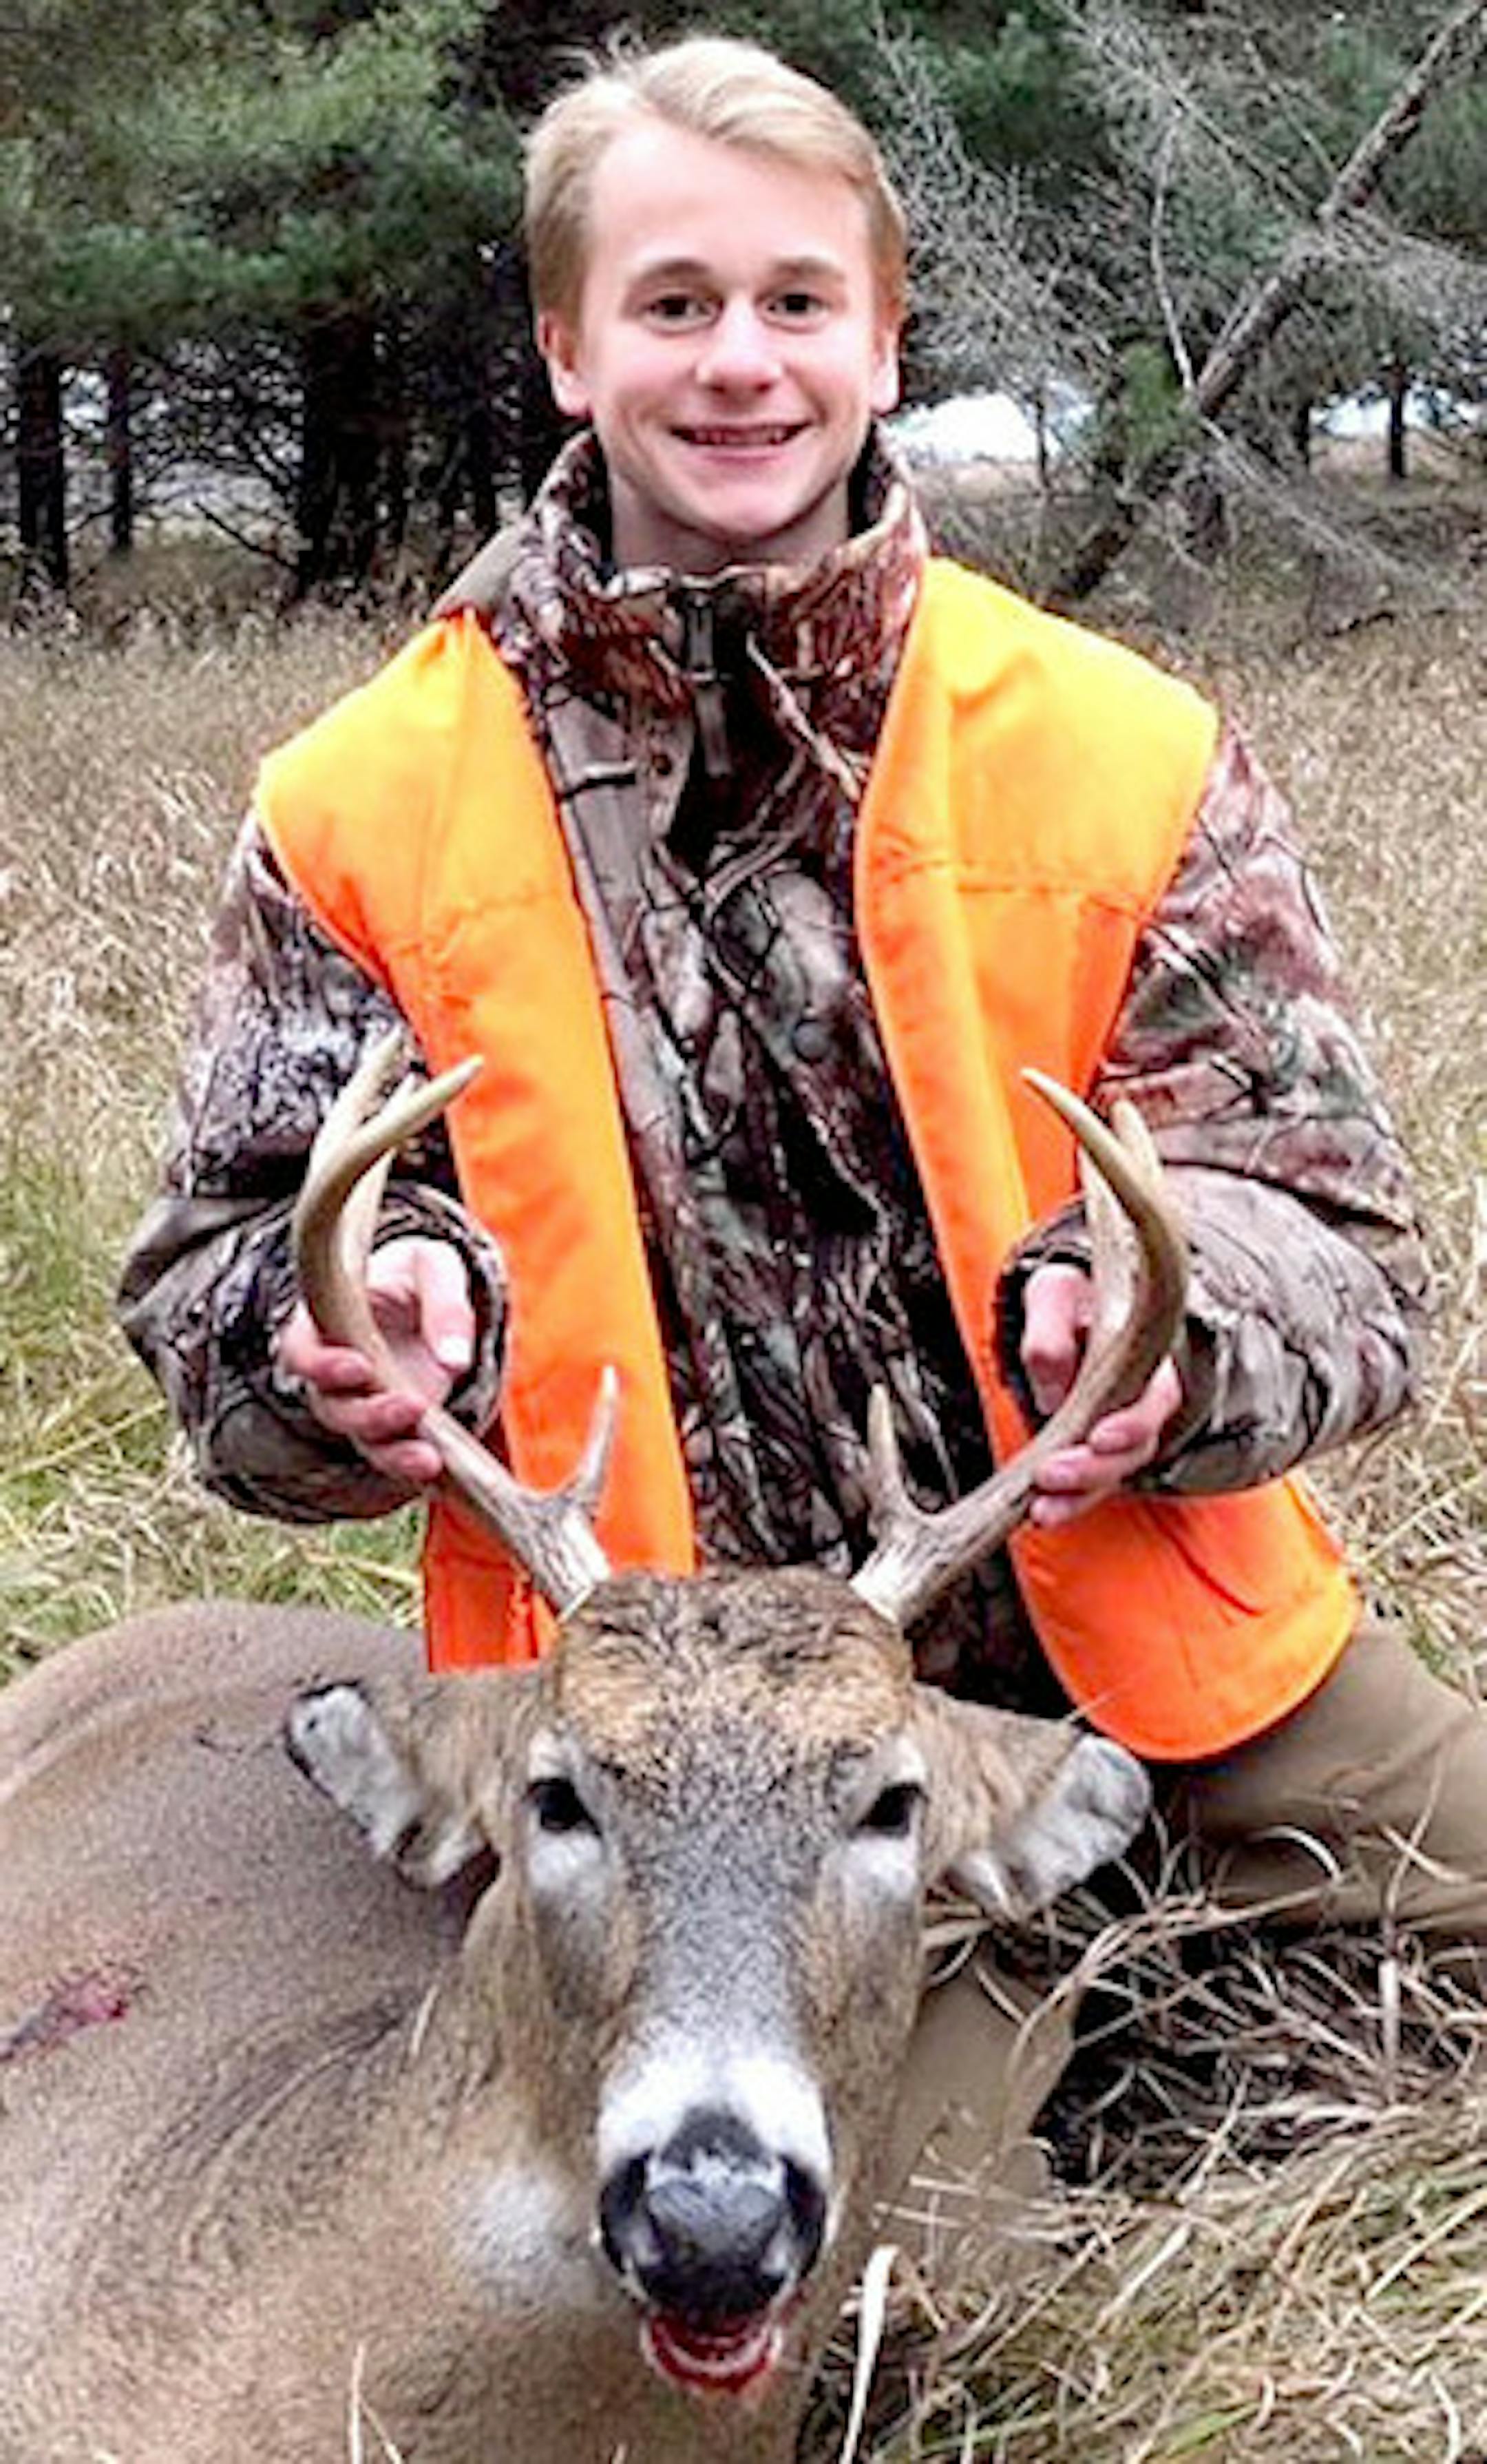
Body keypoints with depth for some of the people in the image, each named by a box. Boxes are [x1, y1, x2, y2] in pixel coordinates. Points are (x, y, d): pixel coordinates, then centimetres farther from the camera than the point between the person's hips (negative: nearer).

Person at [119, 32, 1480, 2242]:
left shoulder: (1128, 757, -2)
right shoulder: (361, 814, -1)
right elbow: (218, 1285, 2)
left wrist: (1160, 1322, -26)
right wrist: (385, 1316, -22)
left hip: (1182, 1674, 2)